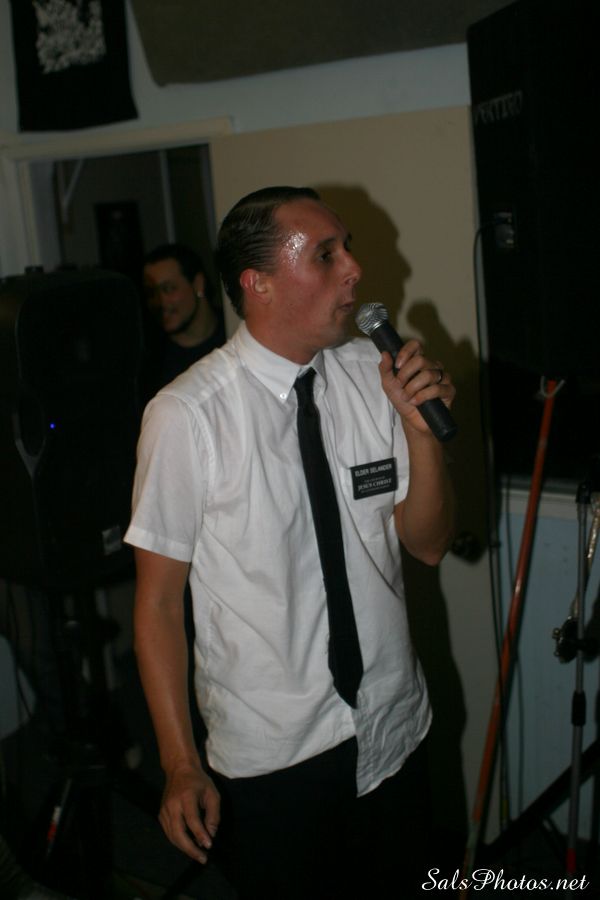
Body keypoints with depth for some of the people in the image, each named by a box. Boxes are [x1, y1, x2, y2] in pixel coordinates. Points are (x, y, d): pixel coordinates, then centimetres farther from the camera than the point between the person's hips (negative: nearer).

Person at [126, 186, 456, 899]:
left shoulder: (372, 374, -6)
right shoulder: (186, 415, -19)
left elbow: (428, 544, 1)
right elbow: (158, 599, -12)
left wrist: (421, 430, -16)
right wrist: (181, 767, -9)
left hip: (394, 733, 5)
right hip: (271, 760, -4)